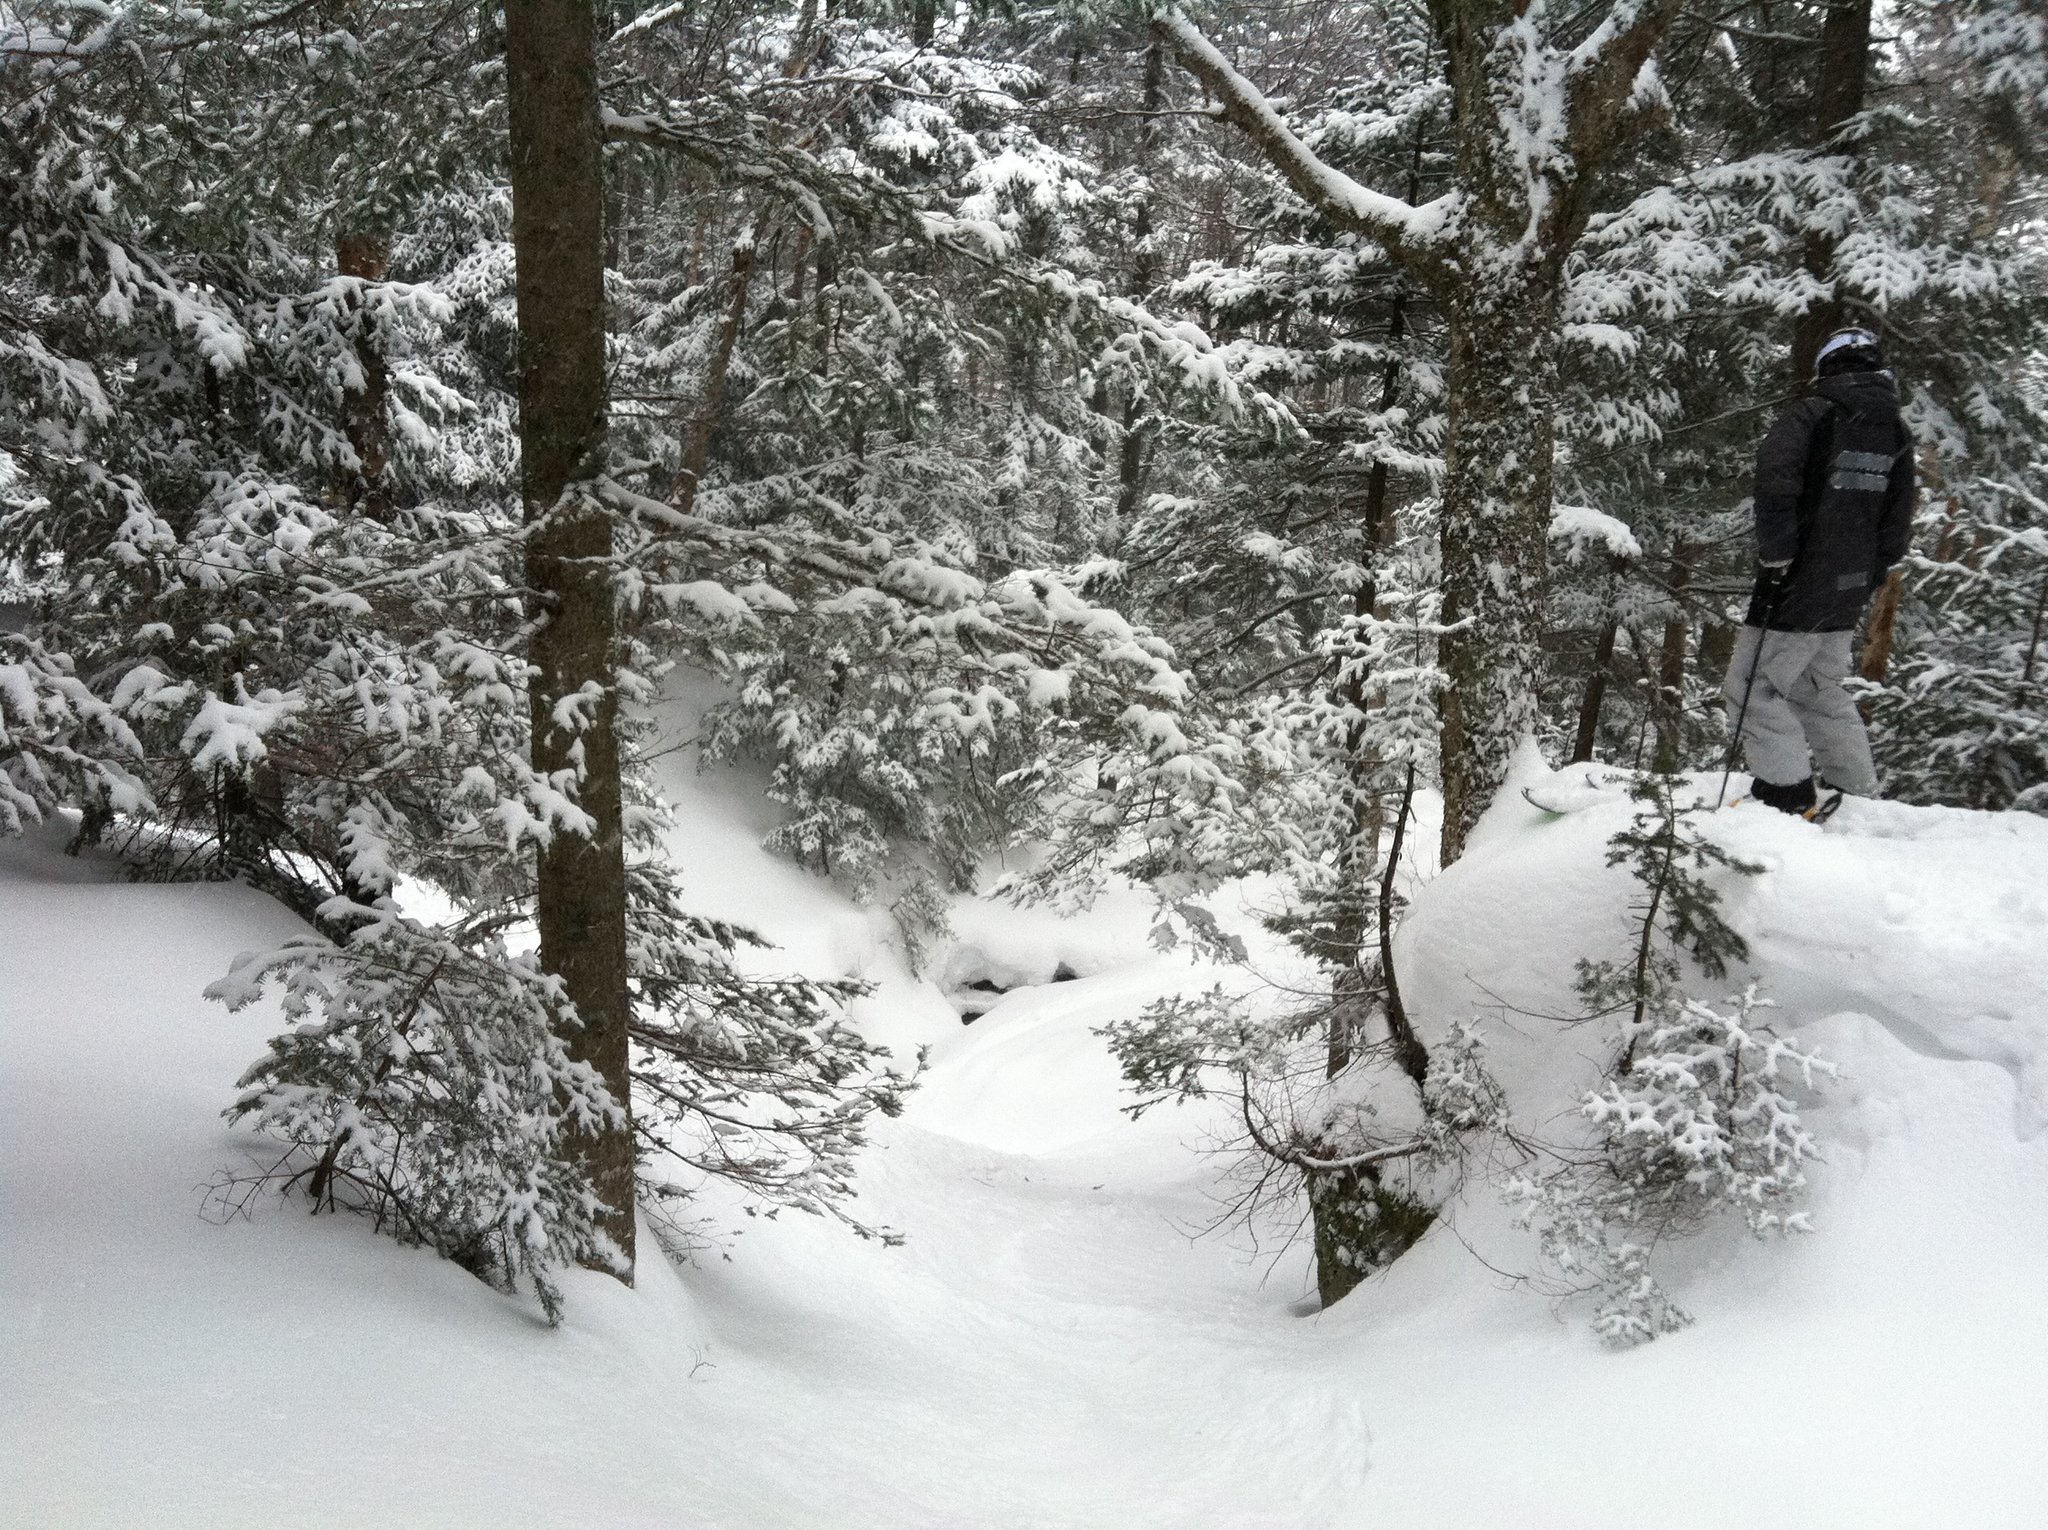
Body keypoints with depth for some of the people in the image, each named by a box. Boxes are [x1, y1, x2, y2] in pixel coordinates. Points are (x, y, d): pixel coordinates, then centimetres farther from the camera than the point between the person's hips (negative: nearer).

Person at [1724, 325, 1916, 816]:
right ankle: (1856, 792, 25)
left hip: (1797, 589, -7)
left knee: (1752, 688, -1)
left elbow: (1776, 486, -24)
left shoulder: (1812, 414, -10)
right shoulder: (1896, 434, 11)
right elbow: (1897, 527, 13)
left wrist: (1774, 559, -18)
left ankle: (1788, 790, -6)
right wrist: (1868, 577, 20)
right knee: (1822, 691, 21)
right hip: (1847, 597, 7)